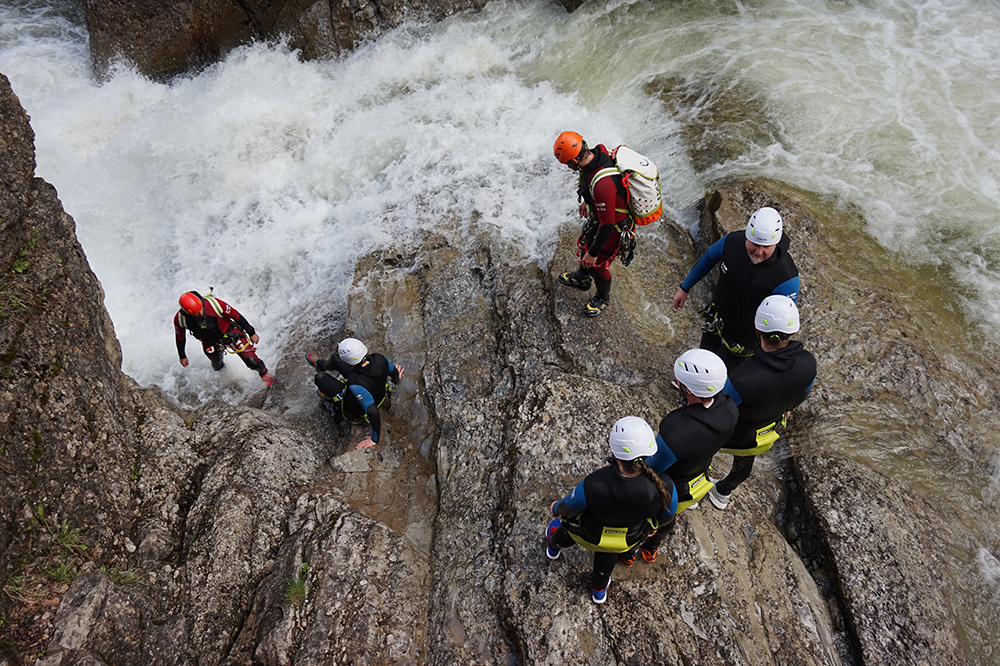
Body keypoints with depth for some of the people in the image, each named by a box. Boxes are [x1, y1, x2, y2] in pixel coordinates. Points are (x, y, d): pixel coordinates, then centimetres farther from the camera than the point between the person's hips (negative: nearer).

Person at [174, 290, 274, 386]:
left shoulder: (213, 303, -35)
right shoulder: (180, 319, -27)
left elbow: (235, 315, -19)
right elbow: (180, 338, -5)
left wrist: (251, 333, -9)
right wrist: (182, 356, 9)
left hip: (231, 333, -2)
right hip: (212, 344, 2)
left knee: (253, 362, -10)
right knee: (217, 365, 26)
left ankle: (264, 373, 25)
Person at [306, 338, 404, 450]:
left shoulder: (356, 384, -47)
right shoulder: (380, 359, -29)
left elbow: (373, 412, -46)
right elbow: (395, 376, -7)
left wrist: (374, 439, -30)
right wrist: (396, 379, 19)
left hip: (355, 412, -6)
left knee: (320, 377, 8)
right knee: (334, 358, 16)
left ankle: (327, 398, 46)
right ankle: (320, 365, 56)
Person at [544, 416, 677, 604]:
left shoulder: (591, 486, -45)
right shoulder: (664, 487, -39)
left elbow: (569, 507, -21)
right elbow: (668, 511, -13)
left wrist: (556, 509, 4)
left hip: (588, 533, -2)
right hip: (629, 538, 2)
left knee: (567, 533, 36)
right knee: (606, 559, 37)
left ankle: (553, 546, 71)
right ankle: (599, 590, 68)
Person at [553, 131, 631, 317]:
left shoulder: (603, 184, -44)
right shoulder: (597, 153, -17)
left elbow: (607, 224, -34)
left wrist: (593, 253, -22)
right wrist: (586, 200, 23)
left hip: (615, 226, -9)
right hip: (599, 214, 9)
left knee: (596, 264, 13)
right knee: (584, 245, 29)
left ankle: (603, 297, 44)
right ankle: (582, 278, 59)